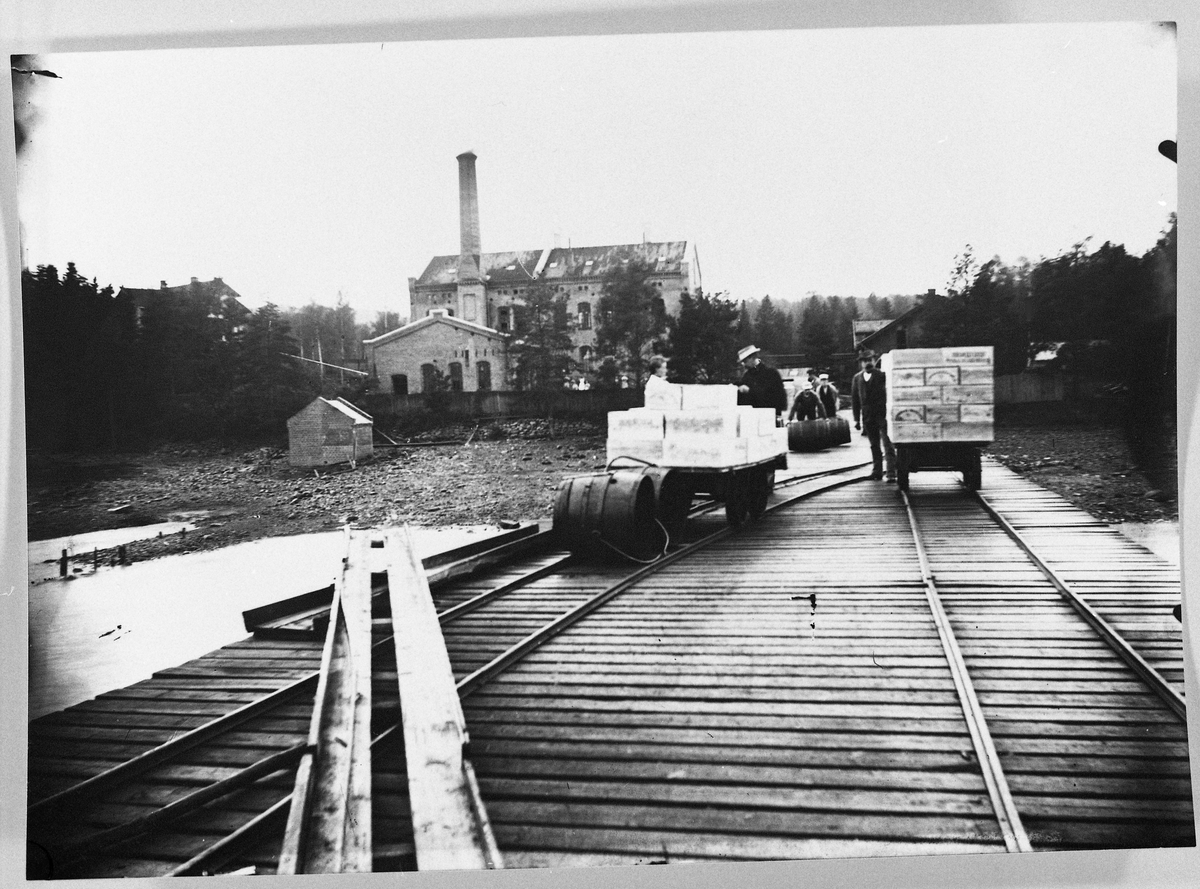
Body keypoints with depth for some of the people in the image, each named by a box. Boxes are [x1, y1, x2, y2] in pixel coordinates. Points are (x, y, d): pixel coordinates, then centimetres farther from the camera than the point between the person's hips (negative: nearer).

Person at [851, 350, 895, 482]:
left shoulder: (882, 375, -4)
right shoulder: (857, 378, 7)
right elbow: (854, 399, 9)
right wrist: (856, 419, 6)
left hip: (882, 415, -4)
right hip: (867, 417, 4)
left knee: (887, 445, -8)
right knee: (874, 446, 13)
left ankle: (891, 474, -10)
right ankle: (877, 471, 22)